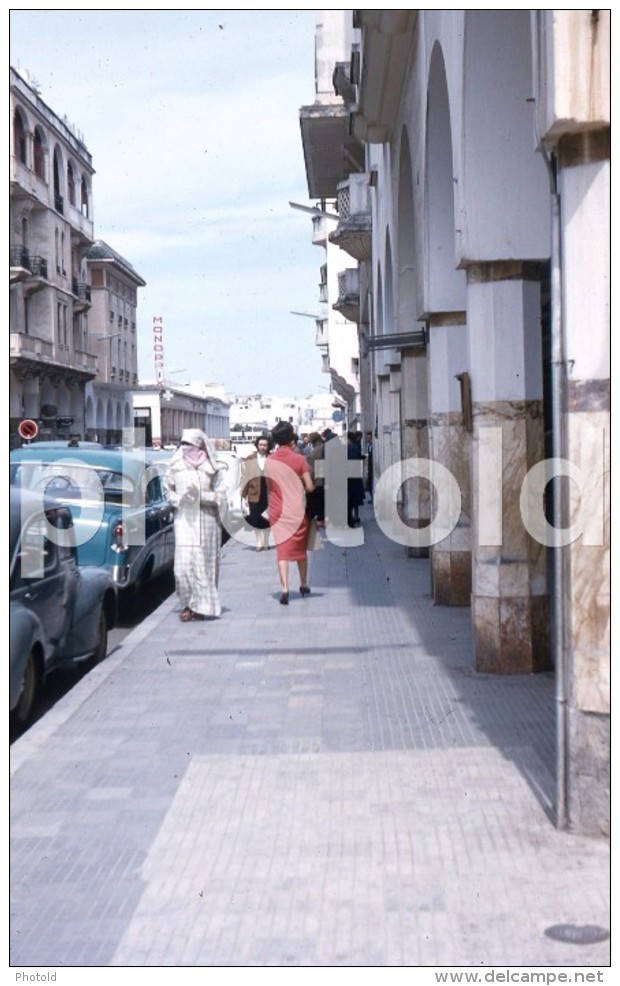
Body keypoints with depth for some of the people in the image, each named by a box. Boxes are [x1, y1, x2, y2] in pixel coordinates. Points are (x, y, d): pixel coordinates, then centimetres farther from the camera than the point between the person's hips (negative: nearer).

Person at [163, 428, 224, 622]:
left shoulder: (211, 469, 0)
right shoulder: (175, 467, 5)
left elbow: (219, 496, 1)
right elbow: (167, 489, 13)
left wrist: (201, 495, -15)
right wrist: (178, 500, -6)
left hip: (206, 520, -1)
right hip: (184, 520, 1)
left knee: (203, 563, -2)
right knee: (183, 565, -5)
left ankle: (201, 605, 5)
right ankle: (187, 604, 6)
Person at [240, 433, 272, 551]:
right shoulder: (249, 460, 3)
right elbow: (244, 478, 4)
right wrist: (244, 495, 0)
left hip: (269, 494, -1)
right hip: (254, 494, 1)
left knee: (267, 520, 4)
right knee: (256, 520, 3)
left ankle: (265, 542, 16)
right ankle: (259, 543, 14)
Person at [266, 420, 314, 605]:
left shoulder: (269, 461, 0)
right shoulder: (299, 459, -8)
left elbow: (268, 487, 8)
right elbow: (309, 487, -9)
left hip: (277, 511, 1)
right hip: (297, 511, -1)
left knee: (282, 549, 0)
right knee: (300, 548, 16)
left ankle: (284, 588, -15)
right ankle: (304, 585, 30)